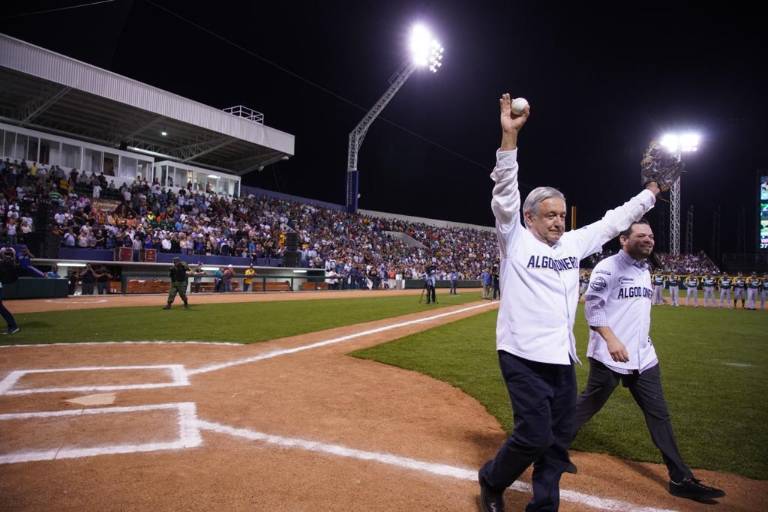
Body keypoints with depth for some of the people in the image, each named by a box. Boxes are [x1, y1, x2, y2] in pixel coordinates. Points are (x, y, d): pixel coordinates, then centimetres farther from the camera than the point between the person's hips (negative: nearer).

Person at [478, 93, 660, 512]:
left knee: (558, 439, 13)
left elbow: (615, 221, 22)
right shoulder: (515, 240, -5)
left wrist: (652, 190, 23)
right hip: (523, 355, -7)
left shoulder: (574, 242, 13)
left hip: (562, 358, 7)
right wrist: (509, 136, -25)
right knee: (535, 436, -7)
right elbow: (505, 195, -17)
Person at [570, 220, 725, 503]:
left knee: (659, 414, 9)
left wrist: (645, 345, 21)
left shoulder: (645, 270, 15)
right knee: (587, 405, 4)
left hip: (643, 357, 8)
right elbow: (592, 306, -19)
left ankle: (681, 479, 18)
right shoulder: (608, 267, -12)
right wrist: (611, 339, -29)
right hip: (609, 356, -8)